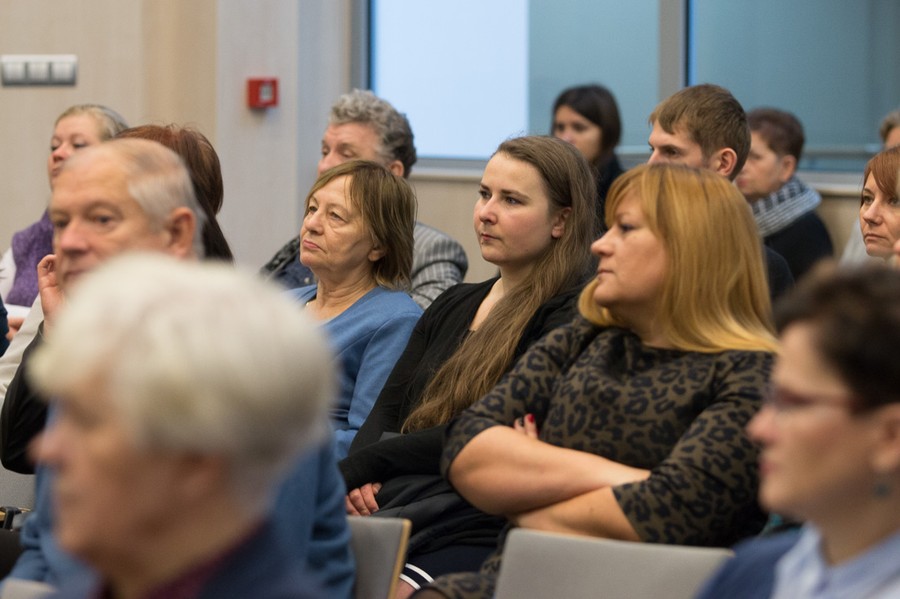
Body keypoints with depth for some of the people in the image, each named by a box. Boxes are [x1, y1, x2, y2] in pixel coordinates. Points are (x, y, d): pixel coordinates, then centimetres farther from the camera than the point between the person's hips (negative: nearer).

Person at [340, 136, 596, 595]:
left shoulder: (569, 318, 0)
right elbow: (387, 411, 19)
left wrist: (371, 462, -5)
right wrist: (359, 478, -2)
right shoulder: (453, 307, 25)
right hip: (388, 505, 7)